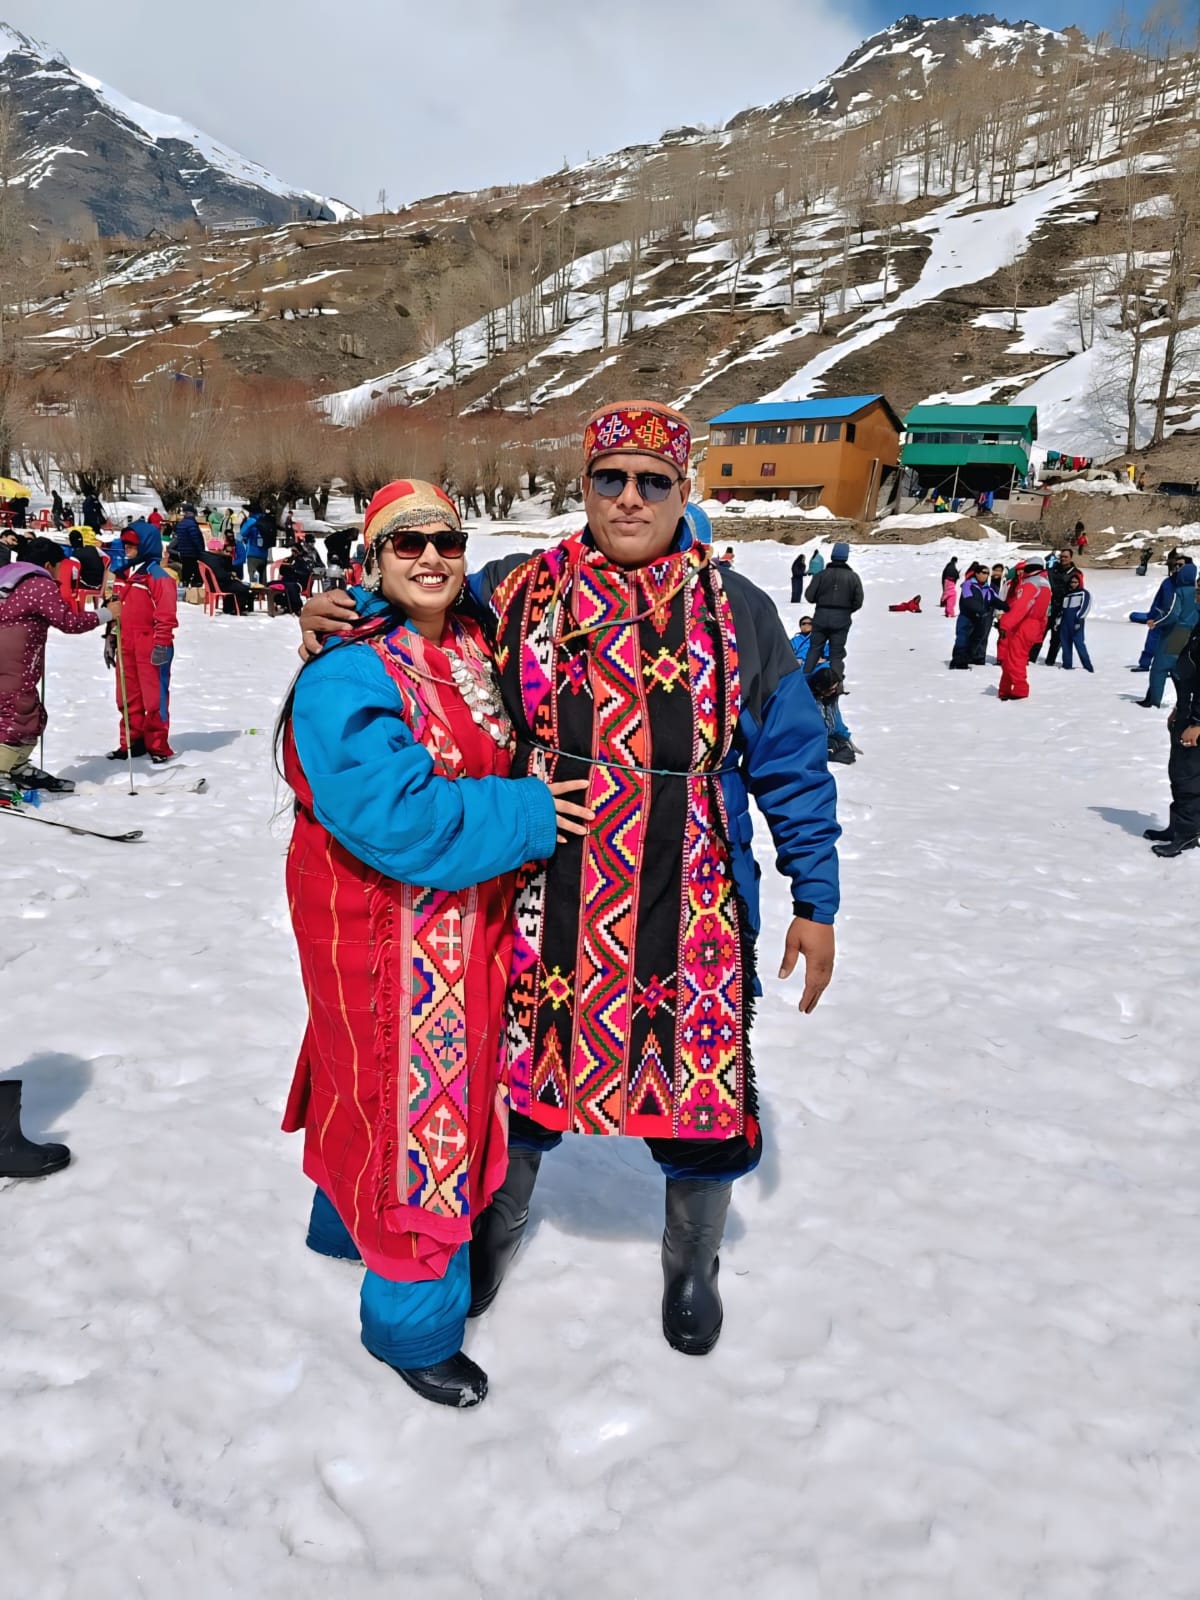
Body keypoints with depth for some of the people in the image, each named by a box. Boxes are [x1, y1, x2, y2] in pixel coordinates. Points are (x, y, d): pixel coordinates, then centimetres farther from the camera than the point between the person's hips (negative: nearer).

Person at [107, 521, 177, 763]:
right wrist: (111, 639, 19)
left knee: (154, 697, -1)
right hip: (126, 647, 8)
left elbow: (166, 614, -15)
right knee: (127, 697, 12)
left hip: (150, 648, -8)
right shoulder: (123, 574, 15)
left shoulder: (158, 576, -10)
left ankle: (158, 746, 7)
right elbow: (116, 609, 21)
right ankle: (132, 742, 22)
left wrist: (162, 644, -18)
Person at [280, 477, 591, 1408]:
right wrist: (527, 815, -24)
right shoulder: (346, 677, -22)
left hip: (468, 918, 8)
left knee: (418, 1080, 24)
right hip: (387, 926, -8)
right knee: (412, 1094, 3)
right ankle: (412, 1321, 24)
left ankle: (351, 1218, 51)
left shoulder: (470, 644, 3)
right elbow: (396, 817, -31)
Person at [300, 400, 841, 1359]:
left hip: (691, 913, 0)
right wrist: (336, 613, -5)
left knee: (705, 1089, 11)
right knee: (524, 1064, 18)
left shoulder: (737, 613, -1)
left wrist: (817, 902, 3)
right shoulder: (521, 594, -1)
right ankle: (497, 1226, 49)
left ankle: (692, 1266, 42)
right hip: (547, 904, 1)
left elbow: (793, 764, 3)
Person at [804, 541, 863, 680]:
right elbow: (858, 602, -3)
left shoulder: (821, 574, -7)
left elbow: (809, 596, -6)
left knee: (815, 648, 14)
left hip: (821, 616, 0)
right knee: (836, 652, 6)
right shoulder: (853, 577, -3)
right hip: (842, 618, 0)